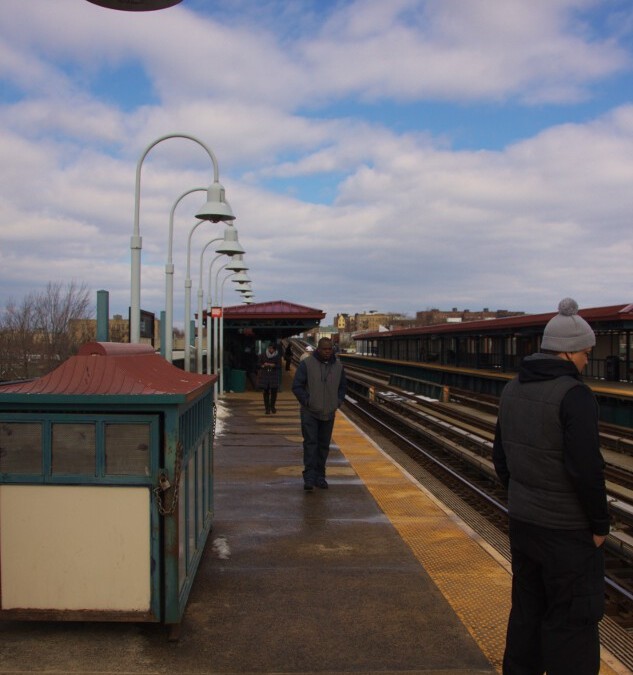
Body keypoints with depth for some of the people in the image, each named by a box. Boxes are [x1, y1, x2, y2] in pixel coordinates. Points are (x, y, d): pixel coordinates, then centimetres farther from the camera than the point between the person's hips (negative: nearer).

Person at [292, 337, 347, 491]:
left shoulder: (338, 366, 4)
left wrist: (337, 403, 4)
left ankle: (320, 477, 18)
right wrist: (307, 402, -11)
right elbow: (297, 386, -6)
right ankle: (309, 478, -9)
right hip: (309, 412, -4)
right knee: (310, 443, -9)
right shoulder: (306, 364, -9)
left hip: (328, 414, 4)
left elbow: (343, 386, 17)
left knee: (324, 446, 9)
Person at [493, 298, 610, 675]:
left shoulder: (513, 390, 3)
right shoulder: (575, 396, -21)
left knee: (527, 607, 20)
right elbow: (587, 470, -24)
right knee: (573, 621, 6)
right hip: (568, 530, -7)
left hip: (522, 521, 7)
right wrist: (601, 524, -11)